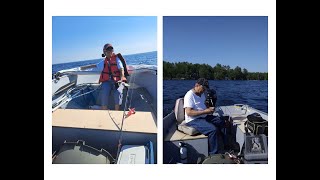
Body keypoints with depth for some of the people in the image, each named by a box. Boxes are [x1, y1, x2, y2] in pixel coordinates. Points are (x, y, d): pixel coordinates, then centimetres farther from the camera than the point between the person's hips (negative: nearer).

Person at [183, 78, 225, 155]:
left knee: (221, 122, 3)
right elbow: (189, 112, -25)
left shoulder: (201, 94, 13)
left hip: (204, 117, 10)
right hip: (193, 120, -10)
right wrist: (205, 111, -26)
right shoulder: (189, 95, -17)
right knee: (213, 129, -27)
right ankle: (213, 154, -14)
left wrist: (209, 108, 3)